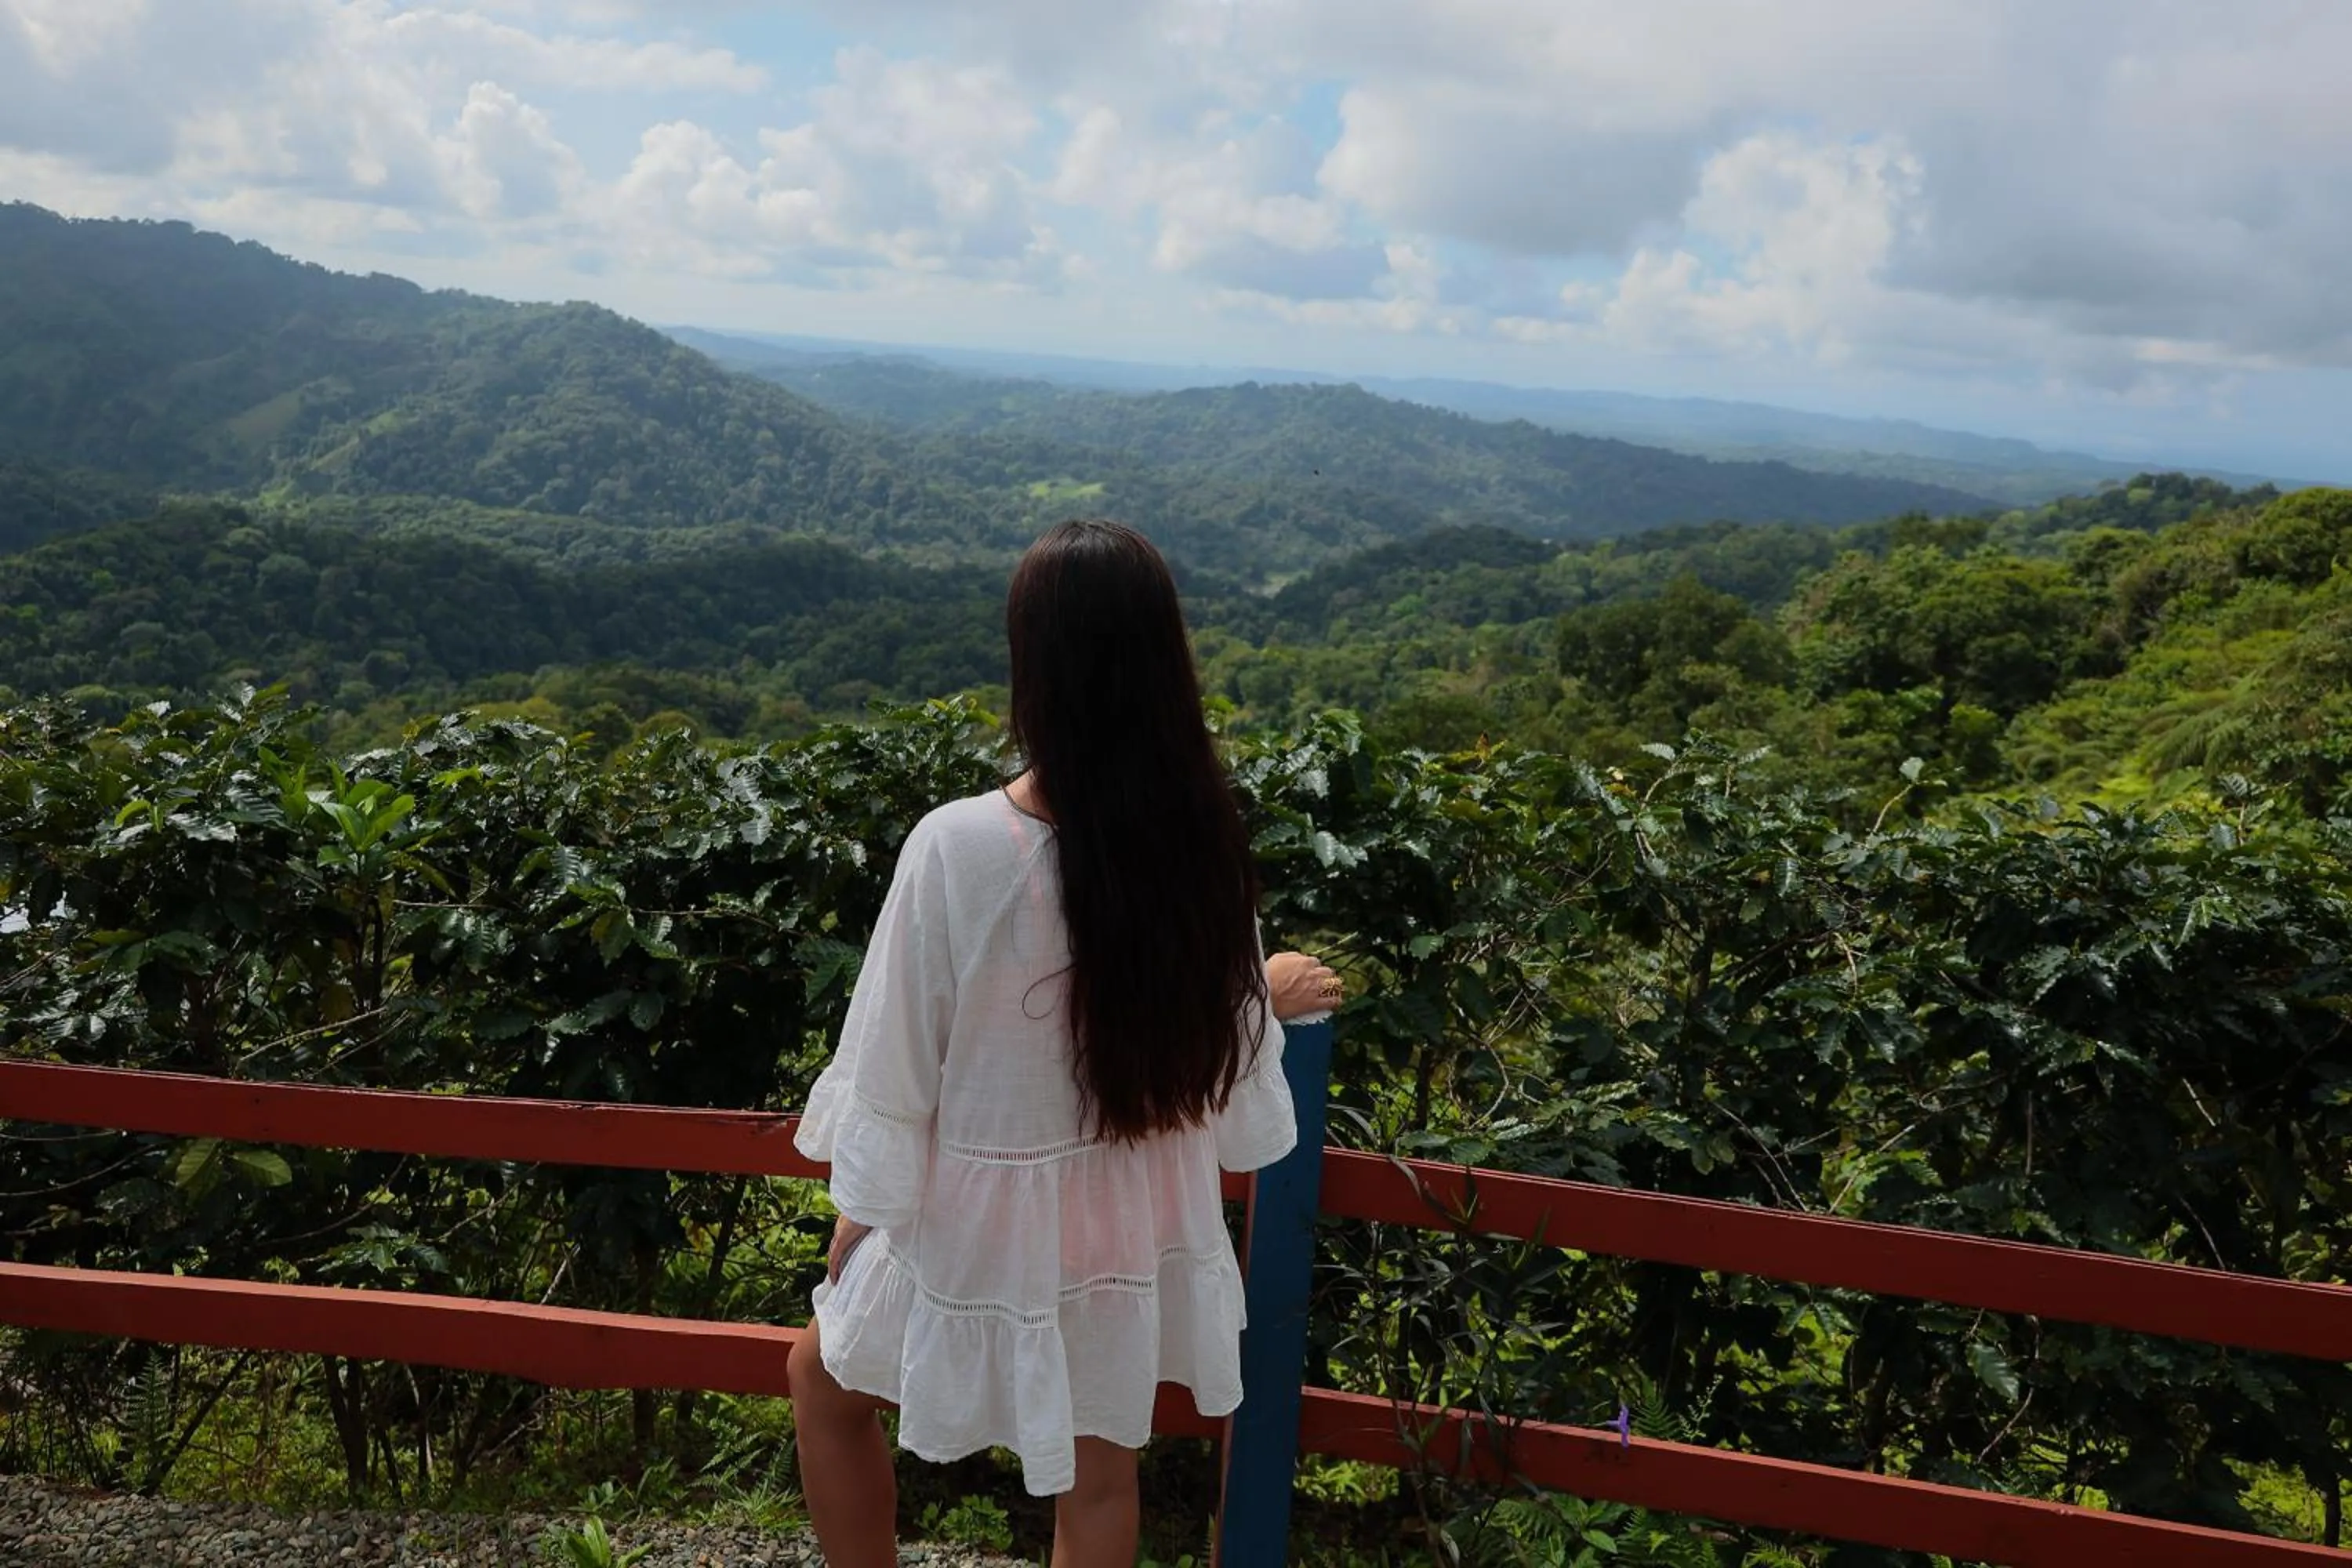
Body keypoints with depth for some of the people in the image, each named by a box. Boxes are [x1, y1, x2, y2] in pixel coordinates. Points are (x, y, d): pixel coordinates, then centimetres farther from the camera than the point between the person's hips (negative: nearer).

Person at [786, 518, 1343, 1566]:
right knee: (1099, 1478, 24)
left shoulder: (957, 848, -28)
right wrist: (1270, 993, 23)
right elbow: (1224, 1041, -1)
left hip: (985, 1217, -4)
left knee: (825, 1376, 27)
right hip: (1139, 1210, 4)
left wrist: (855, 1217, 1)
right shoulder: (1202, 842, -14)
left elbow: (895, 1061, -16)